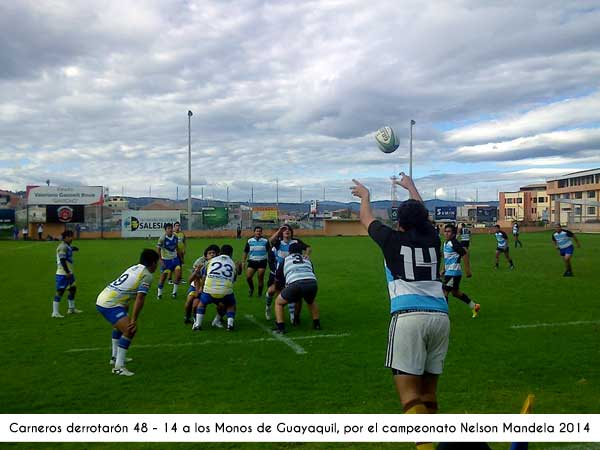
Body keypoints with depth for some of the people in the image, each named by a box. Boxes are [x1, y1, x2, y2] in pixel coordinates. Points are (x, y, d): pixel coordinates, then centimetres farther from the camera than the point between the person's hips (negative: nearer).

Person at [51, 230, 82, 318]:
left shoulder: (67, 246, 12)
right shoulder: (62, 247, -17)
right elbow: (62, 260, -23)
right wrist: (67, 272, -24)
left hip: (68, 273, 10)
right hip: (63, 274, -10)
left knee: (73, 289, 18)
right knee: (60, 291, -6)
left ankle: (71, 309, 31)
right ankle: (55, 313, -2)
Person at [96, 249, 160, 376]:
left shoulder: (134, 268, 17)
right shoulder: (147, 275, -7)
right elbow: (140, 299, -16)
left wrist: (125, 310, 37)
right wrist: (134, 320, -16)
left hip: (102, 298, 10)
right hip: (110, 304, -10)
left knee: (120, 324, 32)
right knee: (130, 330, -17)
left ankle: (115, 357, 43)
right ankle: (118, 367, -15)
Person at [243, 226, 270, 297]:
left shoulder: (265, 241, 0)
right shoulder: (250, 241, 5)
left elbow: (269, 251, 3)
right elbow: (246, 252, 11)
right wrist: (243, 261, 8)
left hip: (262, 262, -1)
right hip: (252, 261, 1)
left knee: (261, 278, -1)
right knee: (248, 277, -6)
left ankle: (260, 293, 14)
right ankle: (251, 288, 23)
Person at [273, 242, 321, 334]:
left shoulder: (286, 259, 27)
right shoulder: (307, 259, 32)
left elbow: (278, 276, 33)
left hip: (295, 284, -3)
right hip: (312, 283, 3)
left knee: (278, 303, 22)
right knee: (311, 302, 39)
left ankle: (280, 327, 11)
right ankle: (316, 324, 36)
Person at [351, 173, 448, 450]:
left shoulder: (393, 240, 9)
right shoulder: (432, 238, 17)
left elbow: (366, 219, 28)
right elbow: (422, 213, 39)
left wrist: (364, 196, 48)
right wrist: (411, 186, 56)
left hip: (408, 317, -5)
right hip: (440, 316, 5)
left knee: (408, 392, -8)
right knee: (428, 389, 15)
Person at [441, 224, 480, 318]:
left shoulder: (454, 243, -16)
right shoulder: (446, 243, 11)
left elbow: (465, 254, -18)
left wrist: (467, 270, -17)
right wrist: (443, 270, 21)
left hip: (454, 272, -10)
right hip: (449, 272, 10)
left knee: (444, 291, -8)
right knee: (455, 292, 19)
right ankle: (474, 306, 33)